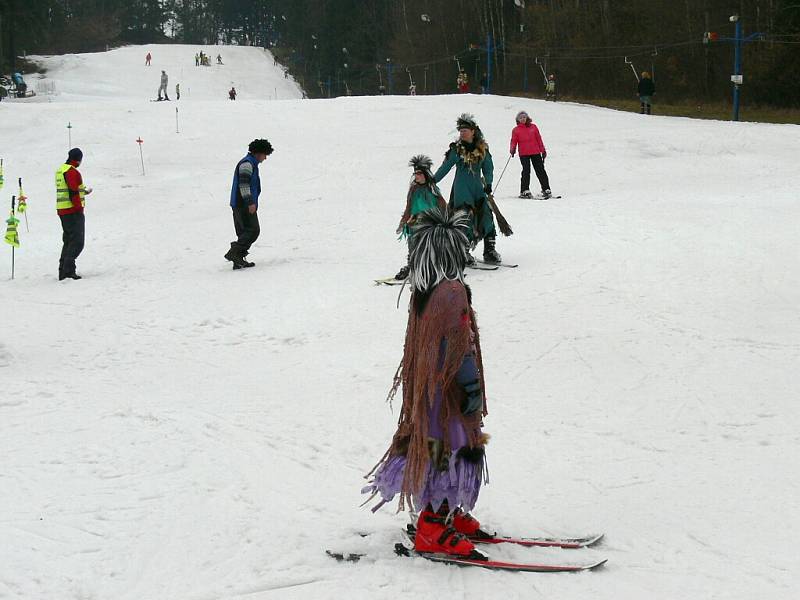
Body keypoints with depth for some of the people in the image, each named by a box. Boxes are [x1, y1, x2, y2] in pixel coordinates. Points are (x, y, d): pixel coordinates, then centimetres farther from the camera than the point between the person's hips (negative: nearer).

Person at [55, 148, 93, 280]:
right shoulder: (72, 172, -15)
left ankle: (63, 271, 14)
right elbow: (73, 192, -21)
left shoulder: (60, 170, 16)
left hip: (62, 210, 10)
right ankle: (69, 270, -18)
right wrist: (79, 209, -19)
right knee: (77, 242, -9)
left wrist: (83, 191, 32)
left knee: (68, 240, 16)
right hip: (73, 211, -10)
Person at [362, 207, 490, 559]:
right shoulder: (452, 291, -19)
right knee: (453, 451, -4)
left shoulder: (421, 289, 7)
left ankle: (450, 514, 28)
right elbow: (460, 344, -21)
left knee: (435, 447, 18)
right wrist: (472, 385, -16)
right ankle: (434, 531, -4)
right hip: (449, 389, -9)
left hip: (424, 385, 9)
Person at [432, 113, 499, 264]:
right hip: (461, 189, -2)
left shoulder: (482, 148, 6)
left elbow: (488, 168, 8)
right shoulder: (456, 149, 0)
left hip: (479, 189, 2)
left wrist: (488, 183, -7)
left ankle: (489, 250, 5)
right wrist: (432, 180, -2)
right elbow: (445, 167, 4)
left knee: (486, 217, -3)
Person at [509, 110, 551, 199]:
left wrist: (543, 150, 11)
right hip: (523, 154, -1)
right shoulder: (516, 130, 7)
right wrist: (512, 149, -16)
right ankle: (525, 191, -5)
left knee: (540, 170, 2)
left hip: (536, 152, 2)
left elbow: (539, 139, 12)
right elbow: (514, 141, 4)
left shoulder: (533, 127, 9)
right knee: (526, 171, -10)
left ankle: (546, 190, 7)